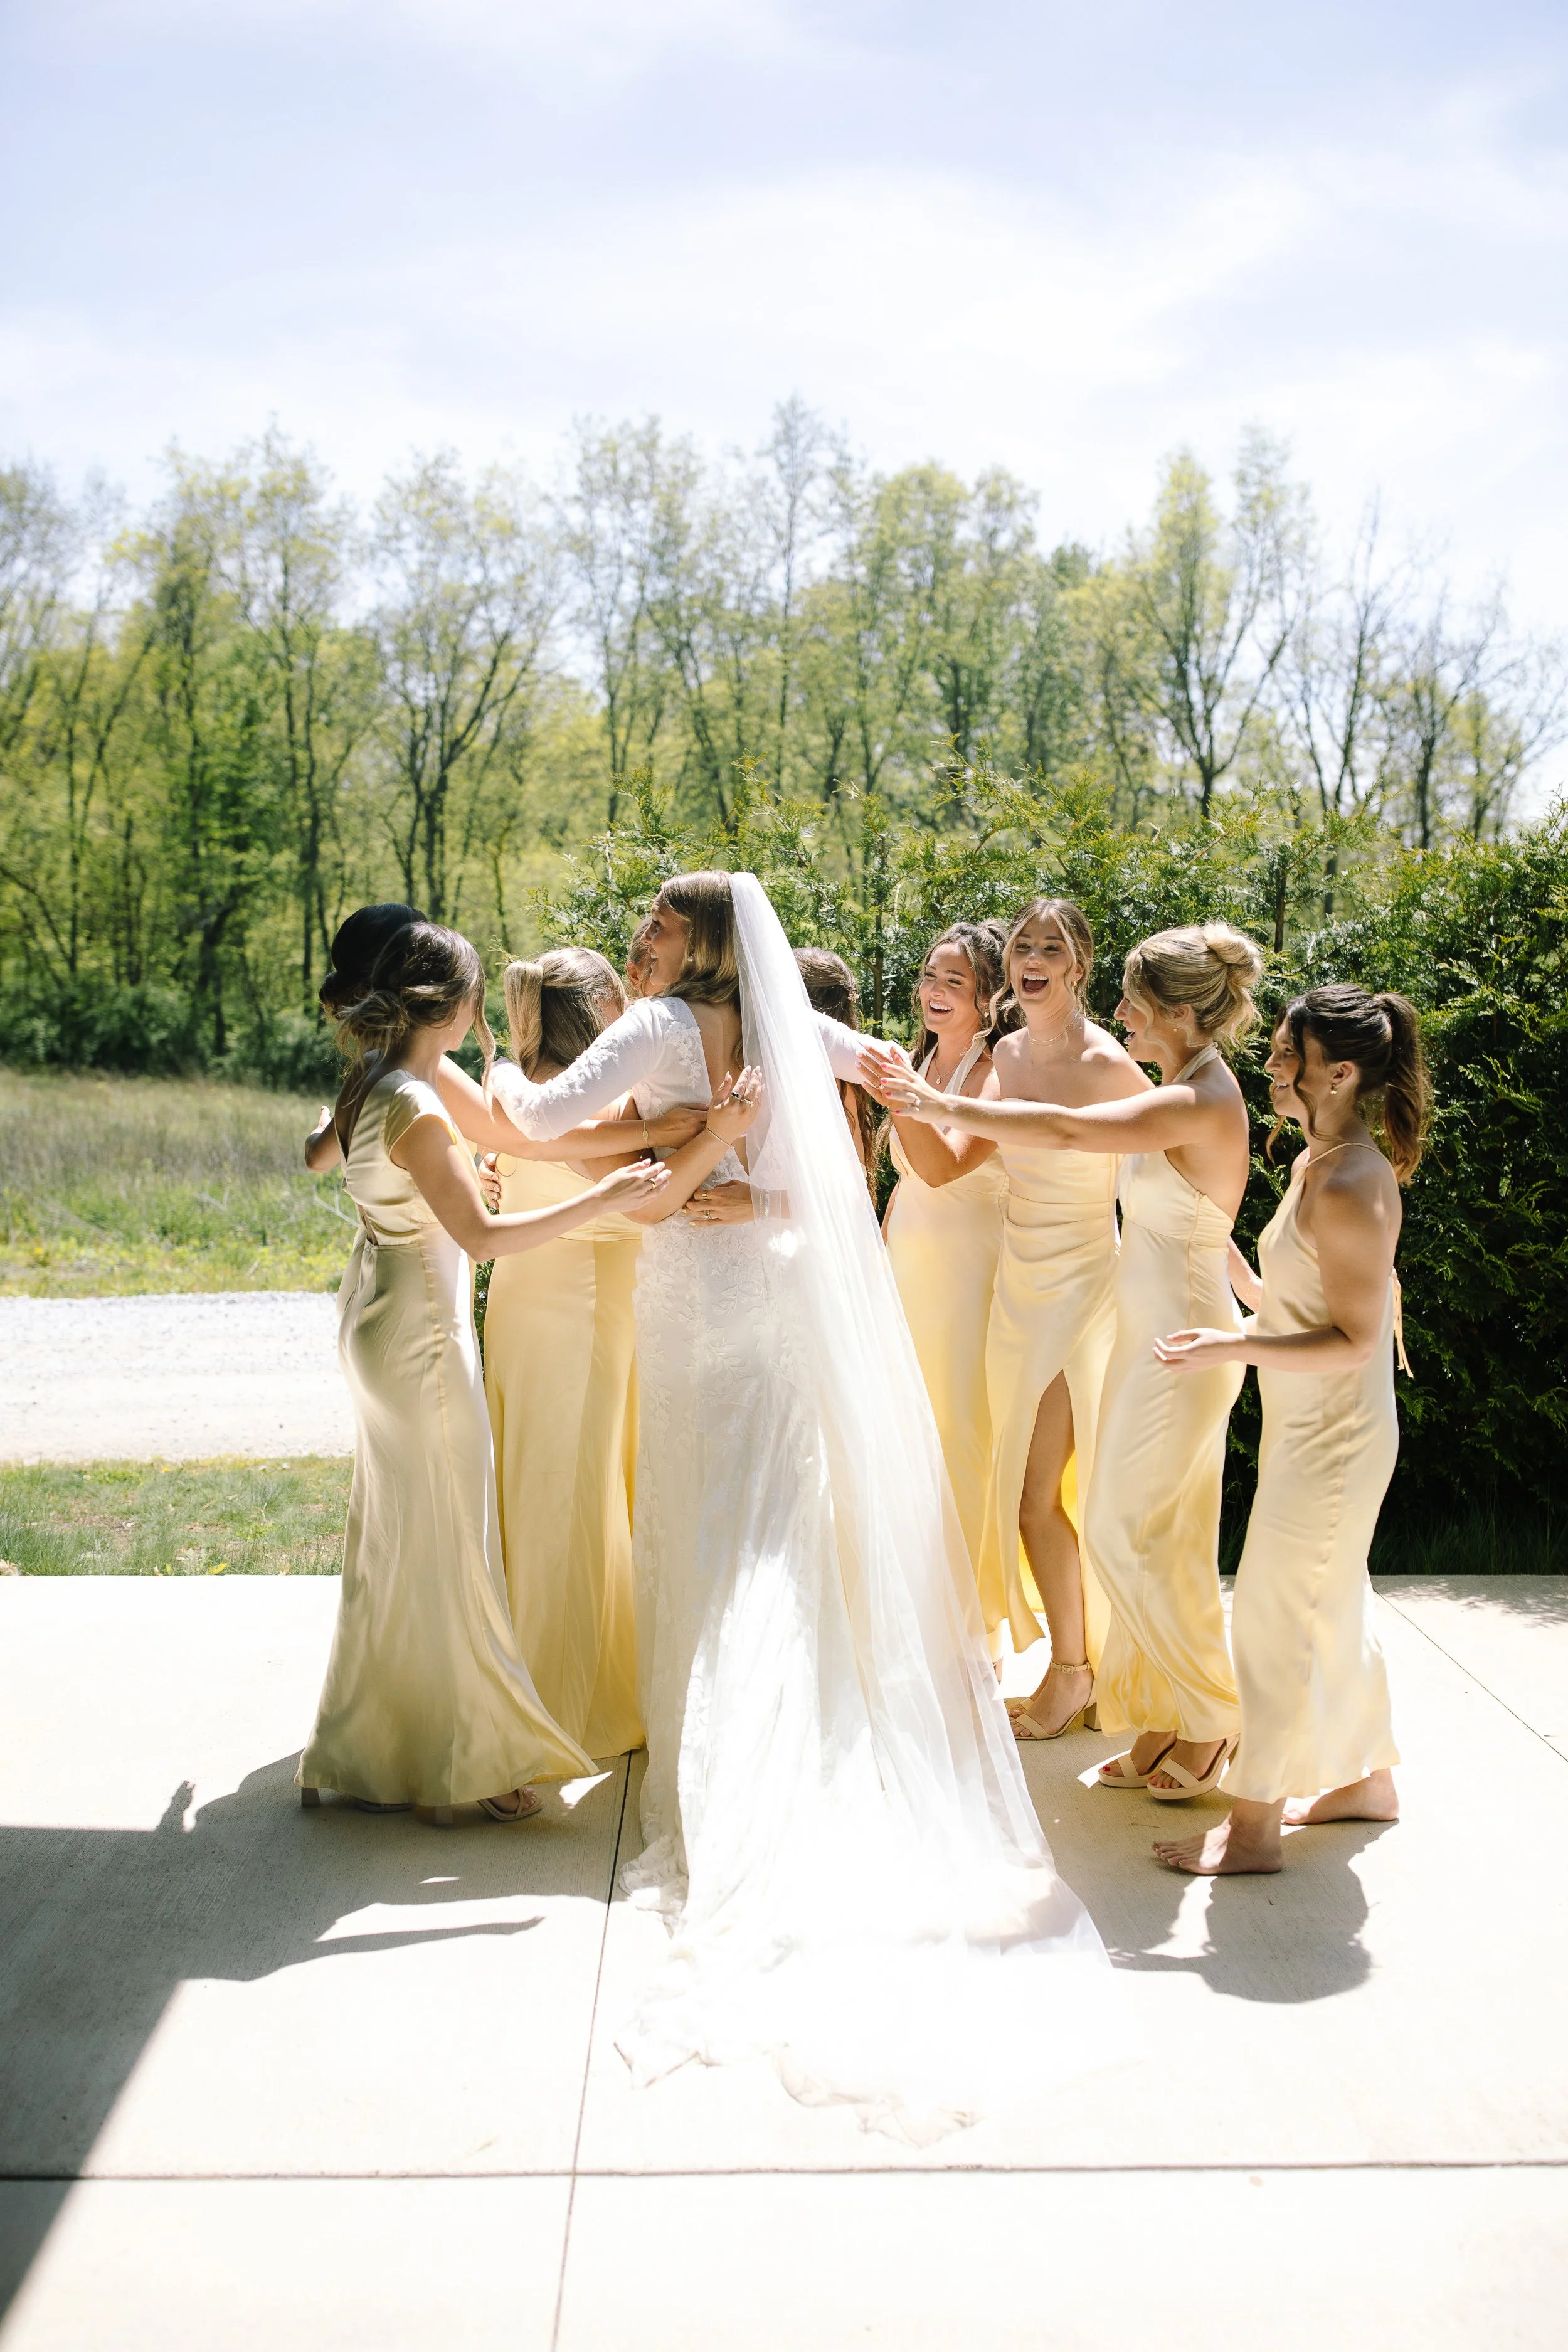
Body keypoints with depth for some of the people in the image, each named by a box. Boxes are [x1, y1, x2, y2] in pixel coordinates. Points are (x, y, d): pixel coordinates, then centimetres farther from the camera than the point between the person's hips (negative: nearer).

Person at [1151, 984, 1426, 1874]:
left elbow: (1356, 1341, -22)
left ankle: (1254, 1826, 12)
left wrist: (1230, 1347, -27)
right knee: (1334, 1605, 21)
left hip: (1334, 1435, -10)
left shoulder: (1353, 1188, -23)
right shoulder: (1315, 1166, 6)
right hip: (1309, 1425, 10)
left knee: (1276, 1619, 0)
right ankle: (1367, 1778, 38)